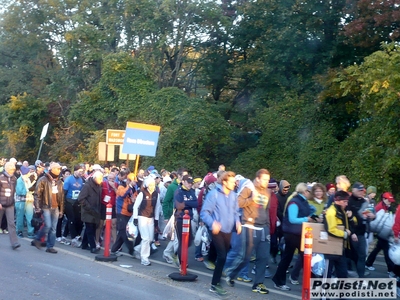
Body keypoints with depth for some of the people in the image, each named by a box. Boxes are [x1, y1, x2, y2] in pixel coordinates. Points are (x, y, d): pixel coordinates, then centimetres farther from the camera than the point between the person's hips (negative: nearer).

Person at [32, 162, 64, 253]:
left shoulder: (59, 182, 12)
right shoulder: (43, 180, -6)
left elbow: (61, 196, 15)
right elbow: (37, 194, -8)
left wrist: (61, 209, 13)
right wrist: (37, 207, -14)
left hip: (56, 208, 6)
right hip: (46, 207, -6)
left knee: (53, 228, 4)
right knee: (48, 225, -13)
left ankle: (50, 246, 11)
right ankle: (37, 239, 12)